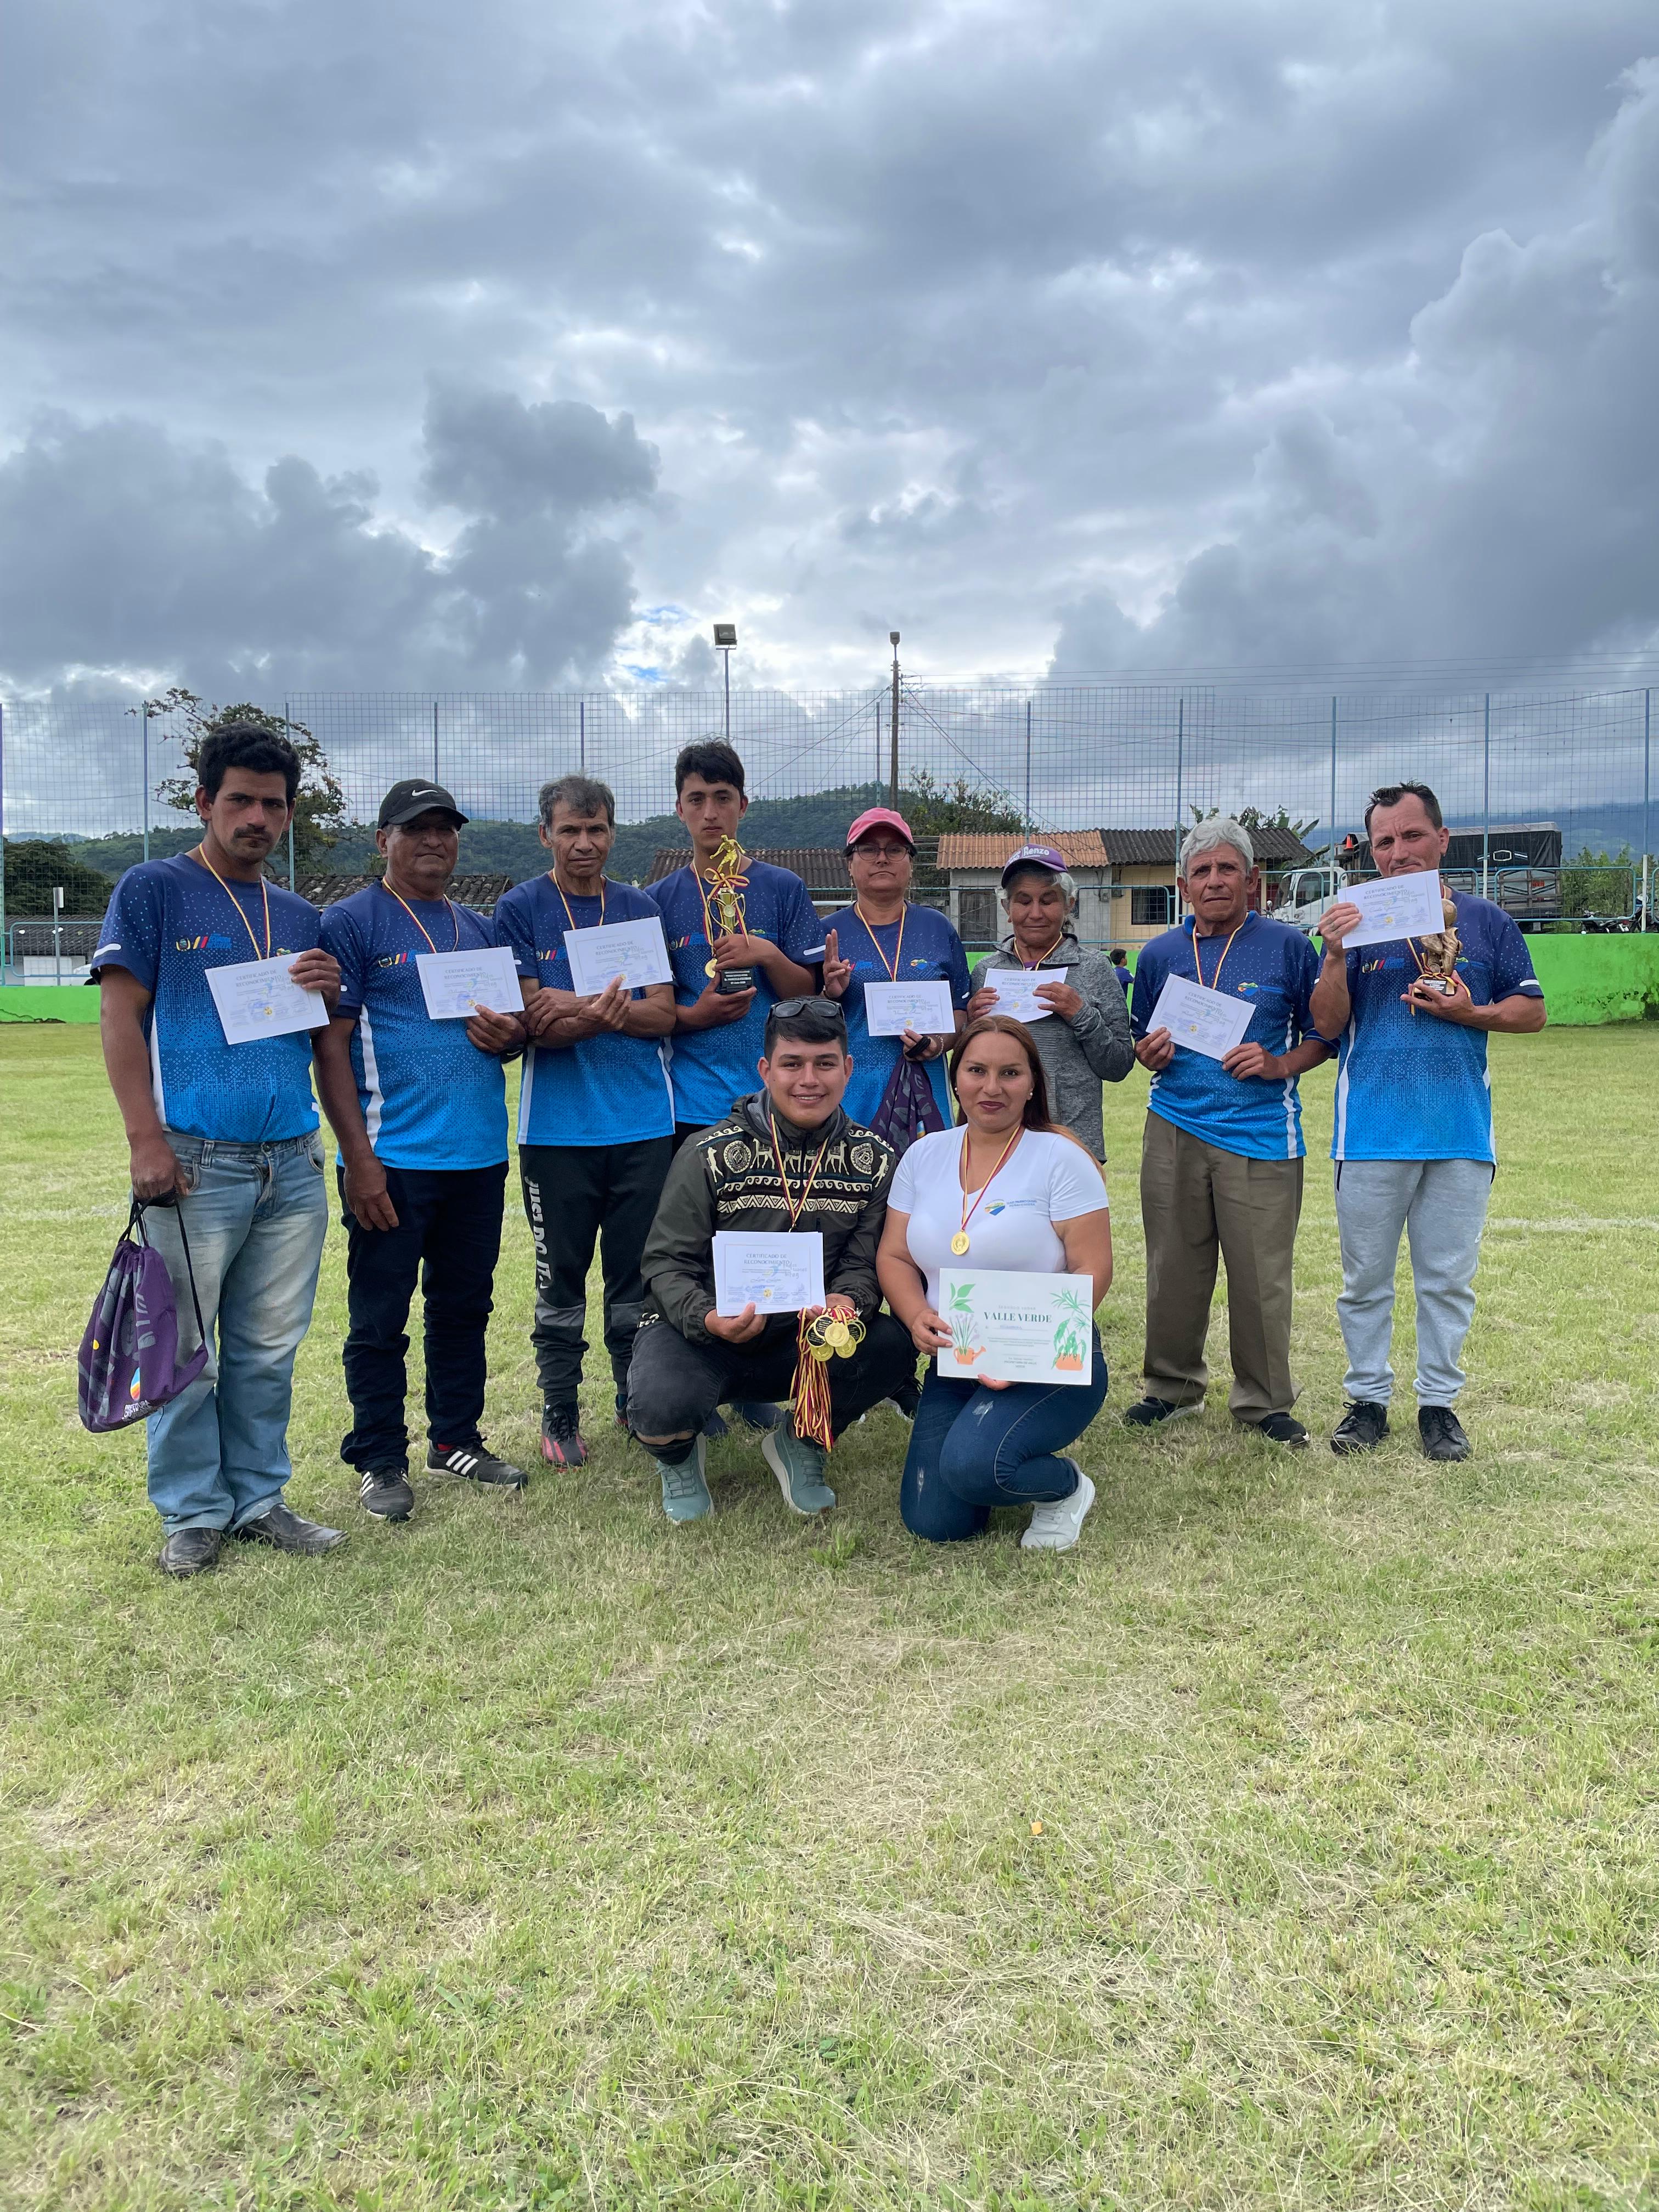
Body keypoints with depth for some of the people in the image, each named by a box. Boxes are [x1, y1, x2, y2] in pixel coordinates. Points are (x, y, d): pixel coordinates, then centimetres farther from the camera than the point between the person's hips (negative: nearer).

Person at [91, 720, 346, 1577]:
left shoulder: (299, 916, 17)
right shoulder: (155, 889, 1)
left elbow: (326, 1042, 22)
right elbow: (121, 1015, -5)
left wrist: (329, 993, -1)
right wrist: (146, 1141, -13)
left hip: (292, 1162, 5)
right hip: (196, 1162, -5)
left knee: (269, 1350, 11)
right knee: (186, 1349, 2)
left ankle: (259, 1498, 23)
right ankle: (193, 1511, 16)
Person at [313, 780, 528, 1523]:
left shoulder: (479, 929, 16)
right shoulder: (350, 922, -3)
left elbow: (513, 1026, 23)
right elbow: (331, 1044, -8)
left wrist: (510, 1035, -3)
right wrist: (358, 1156, -15)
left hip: (479, 1155, 6)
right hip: (391, 1160, -6)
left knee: (464, 1306, 14)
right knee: (379, 1317, 2)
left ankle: (456, 1440, 28)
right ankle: (380, 1462, 15)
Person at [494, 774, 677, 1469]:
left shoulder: (639, 909, 10)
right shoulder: (520, 910, 1)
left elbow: (663, 1015, 2)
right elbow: (531, 1023, -7)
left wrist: (589, 1010, -18)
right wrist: (602, 1014, -26)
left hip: (644, 1122, 2)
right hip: (558, 1126, -2)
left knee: (637, 1278, 8)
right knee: (561, 1280, 6)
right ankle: (560, 1416, 20)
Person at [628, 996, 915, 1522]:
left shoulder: (872, 1160, -1)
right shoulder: (711, 1154, -11)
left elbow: (865, 1262, -2)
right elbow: (668, 1263, -10)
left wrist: (847, 1301, -26)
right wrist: (708, 1319, -31)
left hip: (803, 1342, 3)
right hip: (700, 1335, -2)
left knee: (891, 1345, -25)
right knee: (662, 1408, -34)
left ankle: (800, 1443, 6)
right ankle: (679, 1454, 9)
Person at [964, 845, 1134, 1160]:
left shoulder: (1095, 970, 0)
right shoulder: (987, 970, 6)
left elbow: (1119, 1068, -2)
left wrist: (1081, 1015, -15)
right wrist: (973, 1025, -5)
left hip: (1074, 1139, -2)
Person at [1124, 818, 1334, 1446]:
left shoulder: (1287, 946, 1)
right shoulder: (1159, 954, 10)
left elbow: (1323, 1034, 5)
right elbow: (1140, 1043, 19)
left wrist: (1279, 1065, -13)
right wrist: (1150, 1054, -4)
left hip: (1260, 1133, -3)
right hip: (1174, 1129, 3)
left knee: (1262, 1275, 0)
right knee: (1174, 1268, 8)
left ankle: (1264, 1401, 16)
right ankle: (1173, 1387, 24)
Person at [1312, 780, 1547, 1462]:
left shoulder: (1487, 922, 4)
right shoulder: (1357, 923, 2)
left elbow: (1532, 1012, 6)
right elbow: (1328, 1024, -4)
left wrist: (1469, 1013, -11)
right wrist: (1337, 956, -19)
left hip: (1461, 1131, 1)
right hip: (1372, 1132, 0)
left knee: (1449, 1278, 9)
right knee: (1365, 1279, 8)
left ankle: (1439, 1401, 23)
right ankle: (1368, 1399, 21)